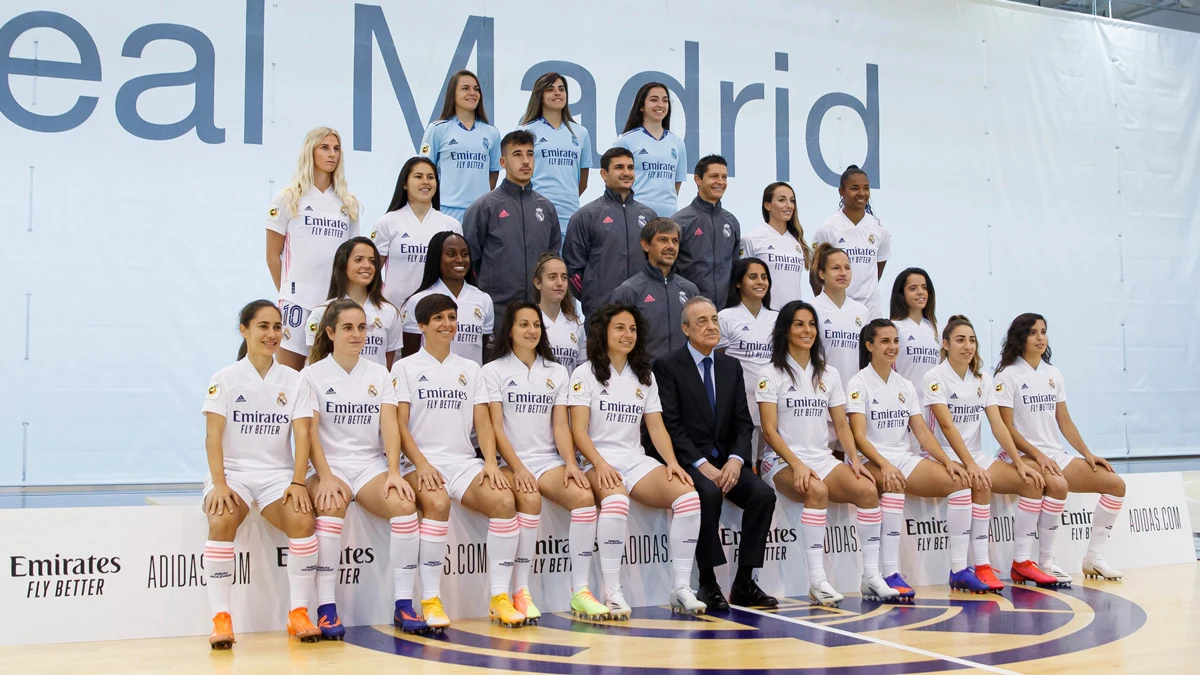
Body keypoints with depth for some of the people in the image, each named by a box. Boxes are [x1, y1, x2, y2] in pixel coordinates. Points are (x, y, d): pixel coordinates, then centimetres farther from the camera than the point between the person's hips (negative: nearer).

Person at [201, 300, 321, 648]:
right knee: (222, 521, -33)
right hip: (233, 472, -1)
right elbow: (213, 434, -6)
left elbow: (302, 434, -1)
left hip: (277, 474, 1)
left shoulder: (292, 380, 8)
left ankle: (299, 614, -16)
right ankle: (220, 618, -24)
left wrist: (298, 482, -14)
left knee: (303, 520, -28)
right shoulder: (225, 378, 3)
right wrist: (219, 483, -20)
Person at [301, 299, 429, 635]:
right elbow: (310, 432, -5)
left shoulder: (379, 373, 12)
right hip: (329, 467, -2)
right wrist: (326, 477, -20)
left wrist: (393, 472, -14)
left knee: (404, 504, -28)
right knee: (332, 506, -36)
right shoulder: (313, 374, 4)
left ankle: (403, 605, -21)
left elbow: (390, 425, 1)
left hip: (370, 466, 2)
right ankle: (326, 609, -29)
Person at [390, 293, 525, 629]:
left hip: (464, 462, 4)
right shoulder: (405, 368, 8)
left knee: (504, 501, -25)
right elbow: (400, 426, -1)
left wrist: (491, 463, -7)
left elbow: (482, 422, 11)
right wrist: (421, 465, -17)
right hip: (422, 465, -3)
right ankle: (430, 601, -27)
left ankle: (499, 598, -17)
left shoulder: (470, 369, 19)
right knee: (437, 503, -36)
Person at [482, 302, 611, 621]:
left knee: (584, 496, -25)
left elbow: (560, 425, 8)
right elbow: (496, 427, -4)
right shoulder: (494, 371, 5)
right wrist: (518, 468, -17)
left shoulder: (557, 372, 16)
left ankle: (580, 592, -21)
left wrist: (570, 463, -9)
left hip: (549, 460, 3)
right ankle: (520, 593, -27)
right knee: (530, 499, -35)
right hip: (509, 462, -3)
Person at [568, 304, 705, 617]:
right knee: (616, 499, -39)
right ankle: (611, 592, -30)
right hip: (599, 464, -5)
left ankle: (681, 588, -16)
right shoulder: (585, 374, 3)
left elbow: (656, 427, 12)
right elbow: (579, 431, -5)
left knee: (688, 495, -23)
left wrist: (672, 462, -6)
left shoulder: (644, 376, 19)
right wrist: (600, 464, -22)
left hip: (637, 461, 5)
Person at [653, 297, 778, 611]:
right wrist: (701, 464, -20)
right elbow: (671, 426, -10)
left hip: (727, 460, 5)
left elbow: (743, 423, 8)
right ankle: (707, 584, -22)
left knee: (764, 494, -21)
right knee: (709, 494, -35)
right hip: (687, 461, -5)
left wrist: (735, 460, -11)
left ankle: (744, 584, -11)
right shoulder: (668, 366, -2)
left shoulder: (731, 366, 14)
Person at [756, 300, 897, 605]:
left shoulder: (828, 374, 15)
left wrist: (854, 459, -5)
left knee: (867, 489, -22)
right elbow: (770, 430, -8)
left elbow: (842, 425, 13)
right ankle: (817, 582, -32)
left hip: (822, 459, 5)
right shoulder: (771, 375, 0)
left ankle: (871, 577, -15)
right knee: (817, 491, -36)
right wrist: (797, 465, -21)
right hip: (782, 461, -5)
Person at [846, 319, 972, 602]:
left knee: (960, 481, -16)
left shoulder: (905, 386, 15)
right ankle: (890, 575, -37)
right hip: (873, 462, -6)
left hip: (905, 459, 6)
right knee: (894, 486, -39)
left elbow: (923, 433, 10)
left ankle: (960, 569, -10)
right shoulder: (859, 383, -4)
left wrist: (947, 461, -6)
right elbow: (859, 436, -14)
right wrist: (884, 465, -29)